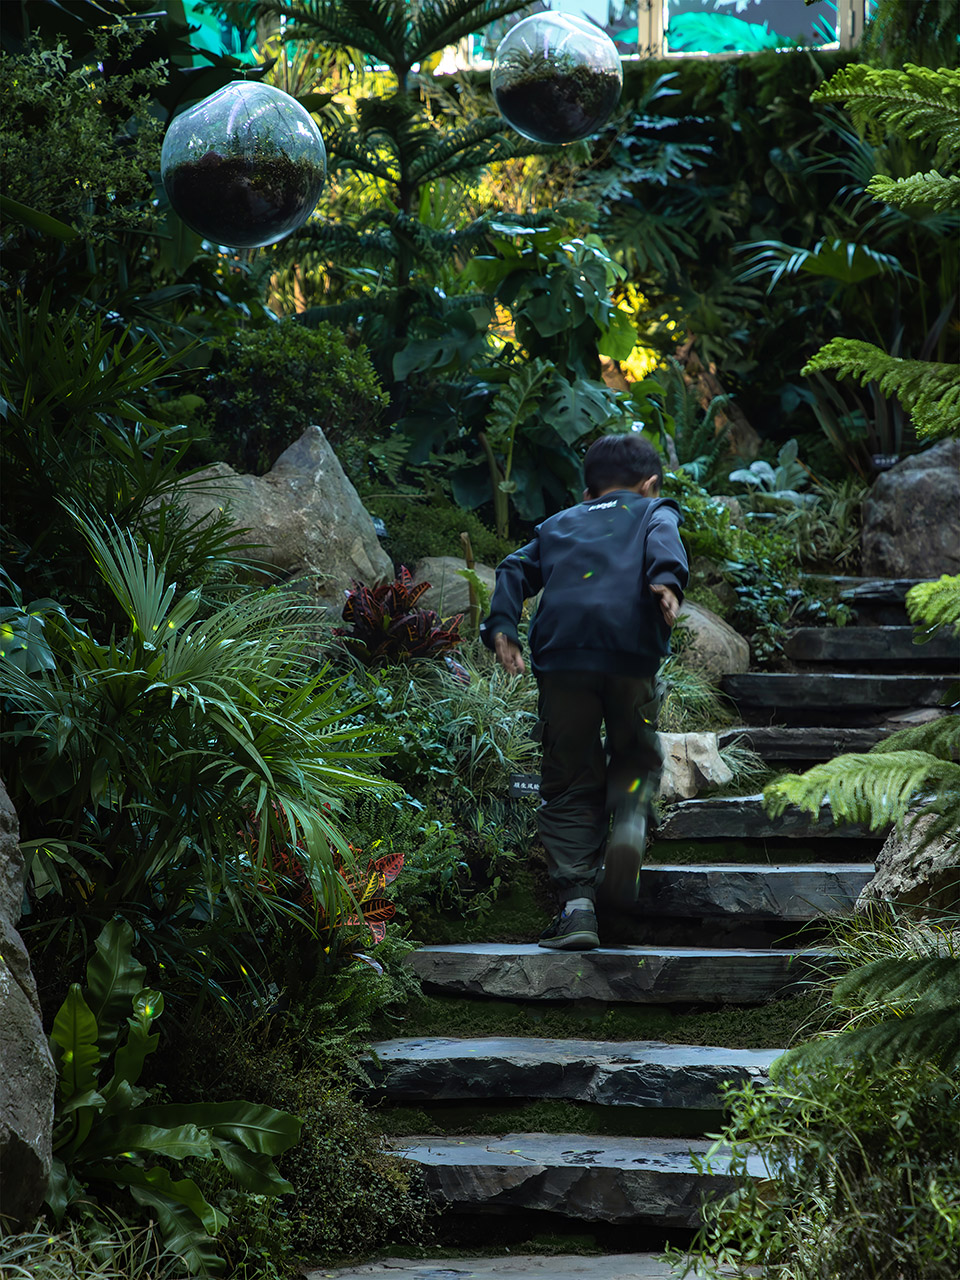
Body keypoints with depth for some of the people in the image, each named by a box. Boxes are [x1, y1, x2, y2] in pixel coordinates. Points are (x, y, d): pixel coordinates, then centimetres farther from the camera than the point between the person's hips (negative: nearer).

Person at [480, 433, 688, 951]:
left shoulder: (557, 524, 32)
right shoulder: (654, 511, 24)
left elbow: (516, 569, 16)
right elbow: (663, 538, 0)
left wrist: (501, 628, 5)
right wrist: (666, 579, -17)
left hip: (560, 655, 2)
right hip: (631, 652, -2)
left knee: (571, 783, 9)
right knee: (636, 754, 22)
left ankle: (576, 904, -4)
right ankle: (630, 822, -7)